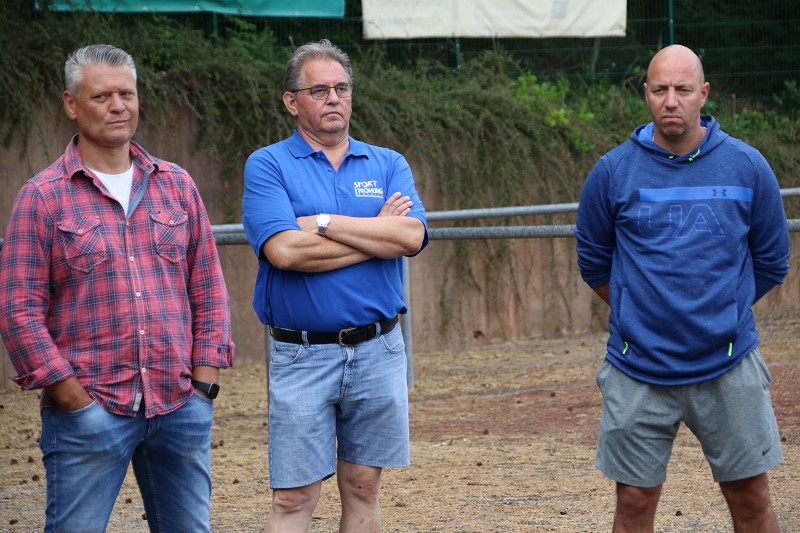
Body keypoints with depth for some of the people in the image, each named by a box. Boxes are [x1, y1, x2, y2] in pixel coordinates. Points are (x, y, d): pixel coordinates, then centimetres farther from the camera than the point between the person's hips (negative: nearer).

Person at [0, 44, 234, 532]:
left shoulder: (178, 187, 11)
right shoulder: (43, 198, -1)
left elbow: (209, 290, 13)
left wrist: (203, 381, 3)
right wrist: (73, 399, -10)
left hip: (180, 409, 4)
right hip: (88, 413, -4)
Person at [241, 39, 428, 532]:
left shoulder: (388, 165, 9)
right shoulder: (268, 166, -1)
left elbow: (411, 236, -10)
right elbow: (284, 251, -16)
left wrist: (321, 222, -12)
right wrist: (377, 233, -8)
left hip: (378, 350, 3)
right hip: (302, 356, -3)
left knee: (363, 487, 9)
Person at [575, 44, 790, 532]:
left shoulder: (748, 167, -1)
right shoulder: (613, 172, -2)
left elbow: (771, 262, 11)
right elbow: (593, 263, 12)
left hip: (729, 368, 0)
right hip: (639, 373, 0)